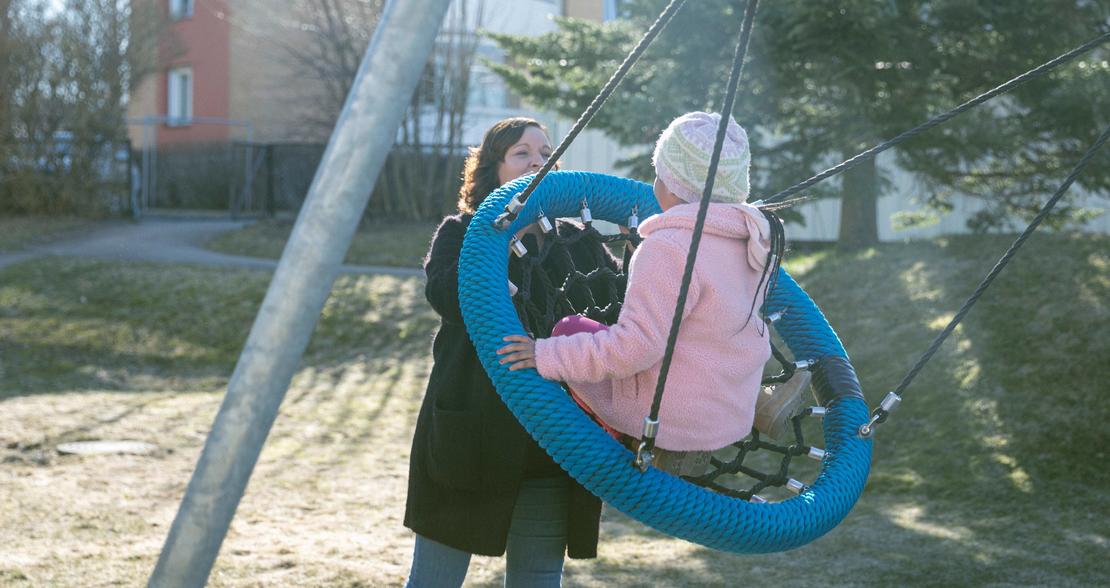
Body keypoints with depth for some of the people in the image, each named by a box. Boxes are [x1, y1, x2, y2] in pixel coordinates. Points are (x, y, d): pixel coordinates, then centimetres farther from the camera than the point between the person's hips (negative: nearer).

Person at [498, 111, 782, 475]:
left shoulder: (669, 247, -24)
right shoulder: (754, 239, 3)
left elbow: (636, 345, -28)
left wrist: (548, 356, -23)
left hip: (666, 425, -9)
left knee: (569, 329, 5)